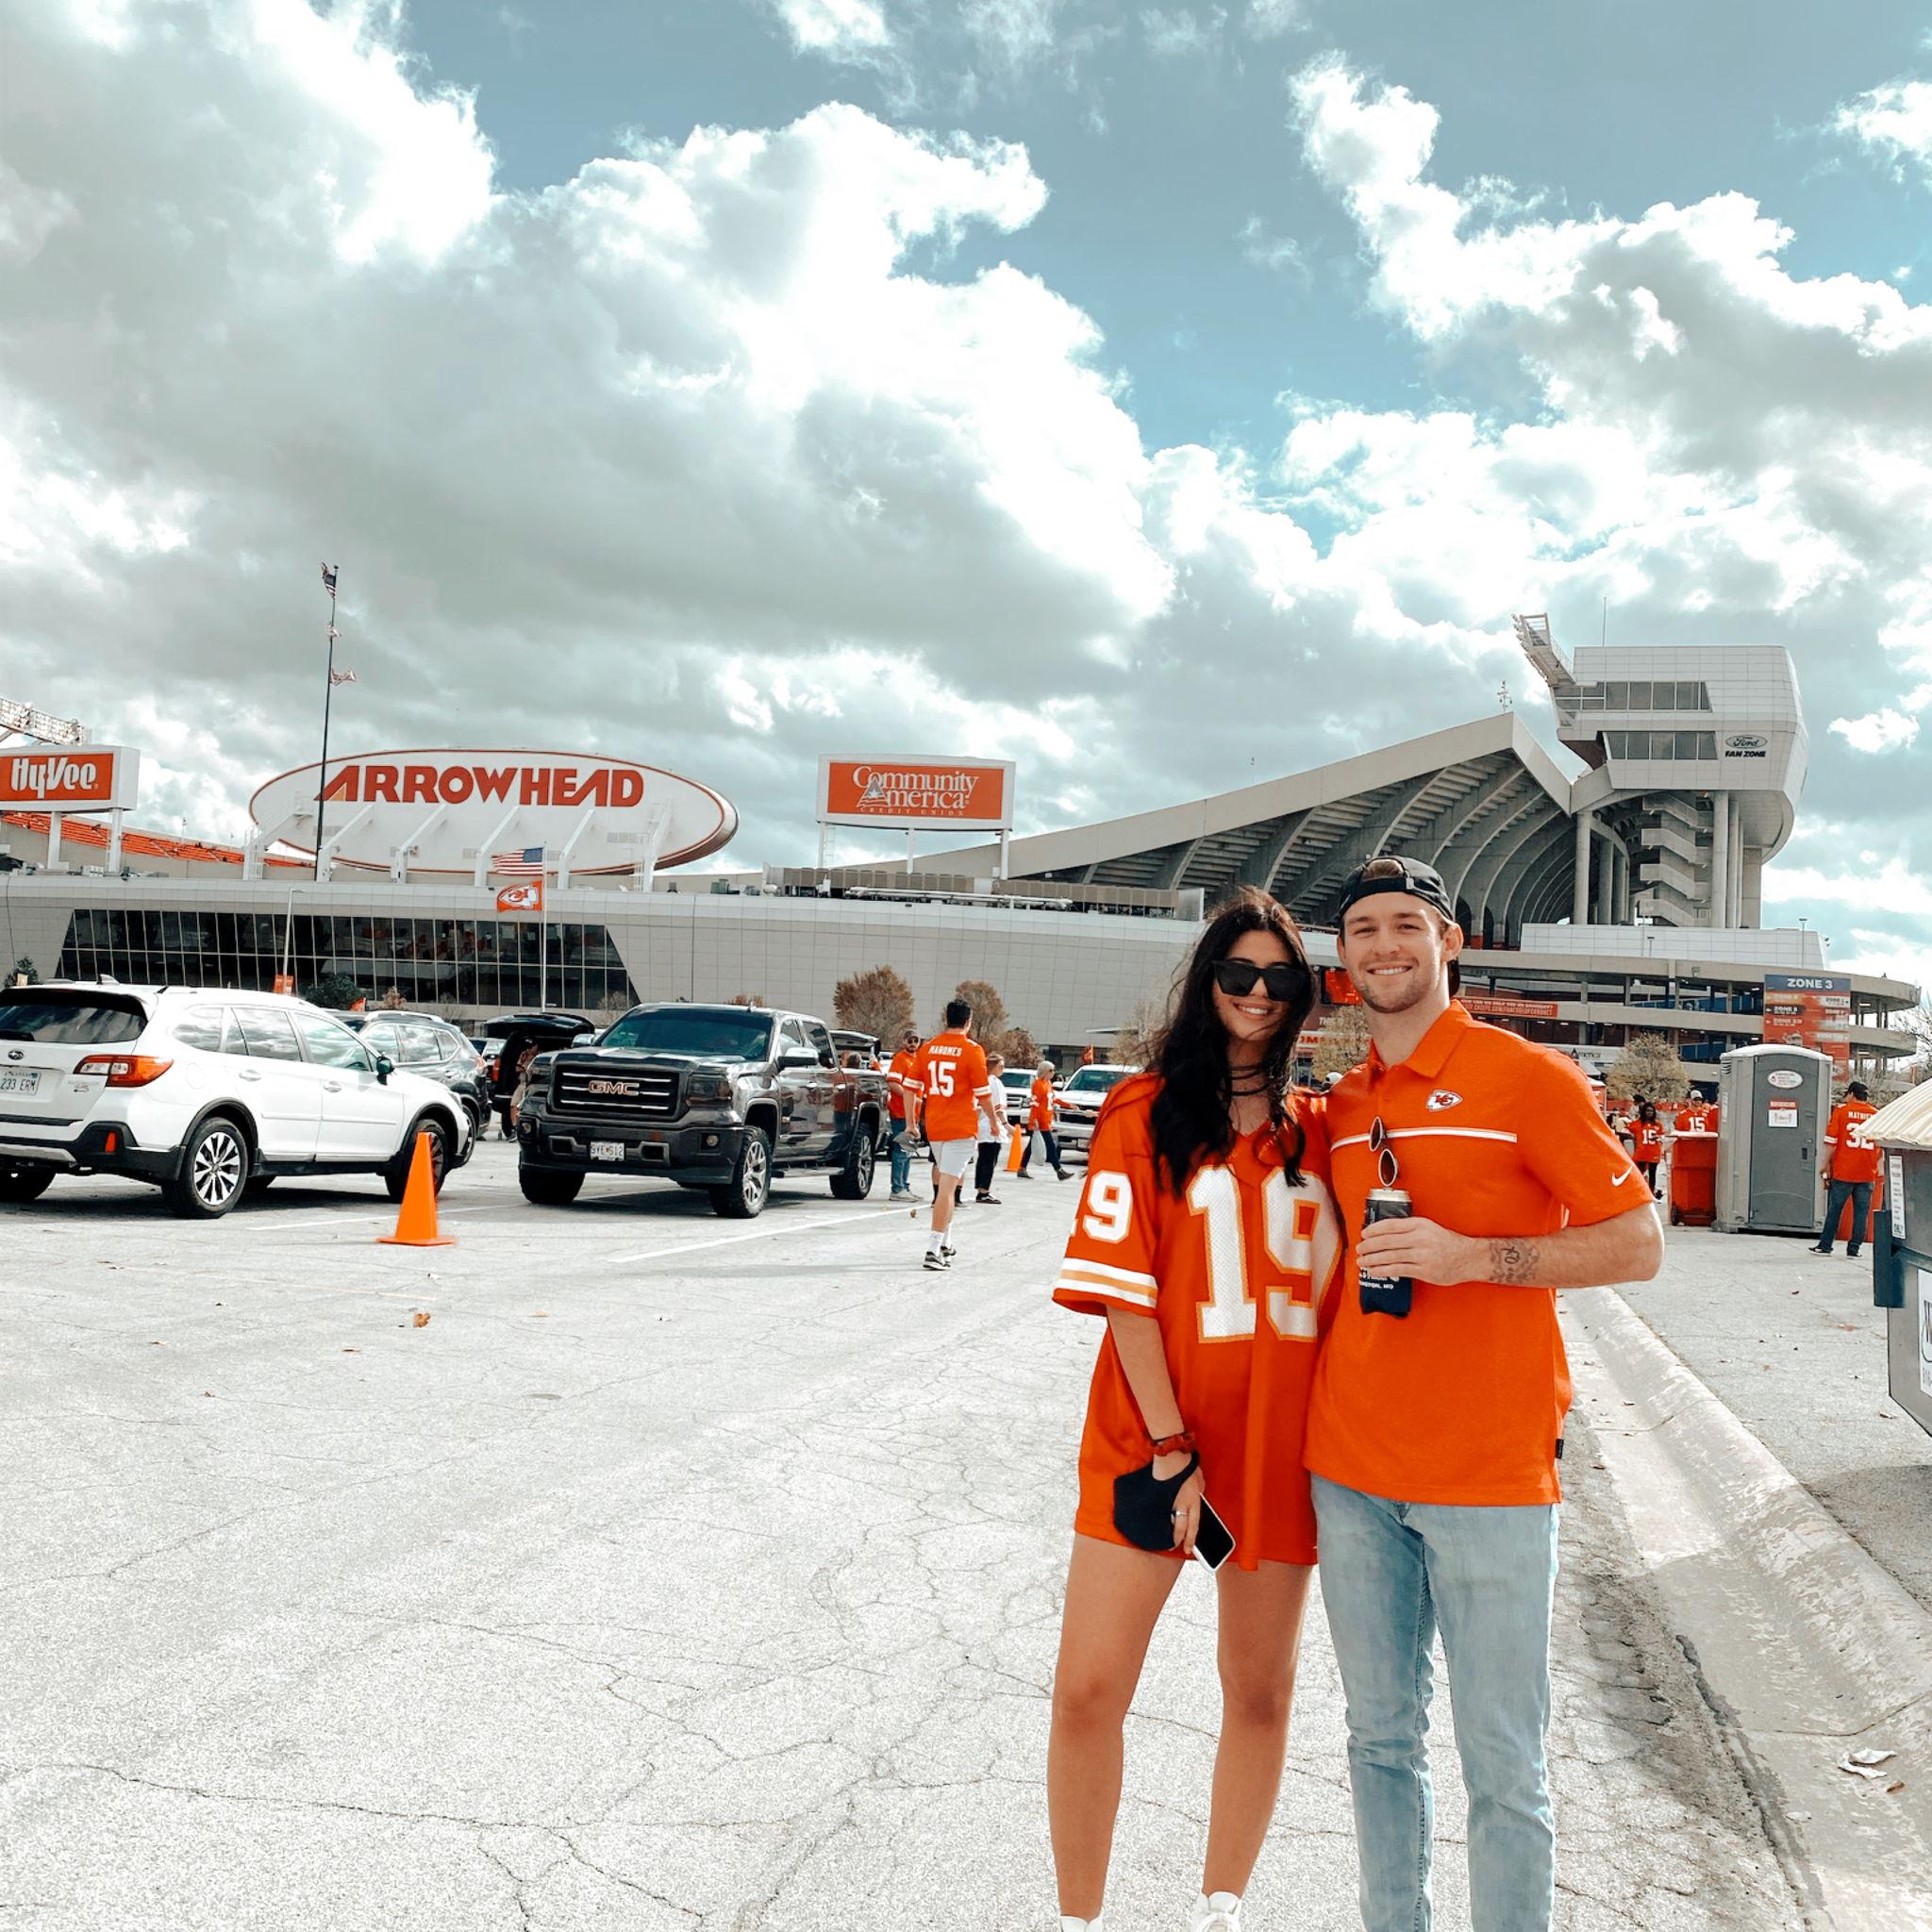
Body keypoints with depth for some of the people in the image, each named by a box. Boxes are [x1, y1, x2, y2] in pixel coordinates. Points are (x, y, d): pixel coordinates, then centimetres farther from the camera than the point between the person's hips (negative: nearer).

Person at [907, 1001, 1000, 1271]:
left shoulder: (928, 1047, 6)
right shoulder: (972, 1050, -9)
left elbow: (911, 1087, 6)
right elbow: (983, 1094, -7)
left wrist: (911, 1122, 14)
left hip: (933, 1127, 5)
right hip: (961, 1128, -5)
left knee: (946, 1183, 21)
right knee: (947, 1186, -8)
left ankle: (945, 1242, 27)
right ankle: (934, 1250, -13)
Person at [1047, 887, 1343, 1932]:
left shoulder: (1317, 1129, 7)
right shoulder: (1147, 1110, -2)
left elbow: (1336, 1288, 10)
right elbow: (1121, 1287, -8)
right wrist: (1169, 1445, -12)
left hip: (1280, 1440, 3)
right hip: (1150, 1434, -3)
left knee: (1261, 1689, 12)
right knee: (1087, 1690, -2)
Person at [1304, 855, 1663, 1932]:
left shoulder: (1526, 1076, -6)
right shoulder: (1342, 1106, 10)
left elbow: (1638, 1246, -8)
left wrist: (1473, 1256, -20)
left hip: (1489, 1473, -5)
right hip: (1351, 1470, 5)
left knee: (1504, 1766, 3)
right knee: (1381, 1738, 15)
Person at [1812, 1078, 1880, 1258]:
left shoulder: (1841, 1110, -2)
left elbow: (1831, 1141, -5)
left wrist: (1827, 1164, 4)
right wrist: (1878, 1168, 20)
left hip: (1842, 1171, -2)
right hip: (1867, 1173, 2)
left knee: (1834, 1209, 6)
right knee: (1861, 1212, 5)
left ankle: (1825, 1246, 10)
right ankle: (1854, 1249, 4)